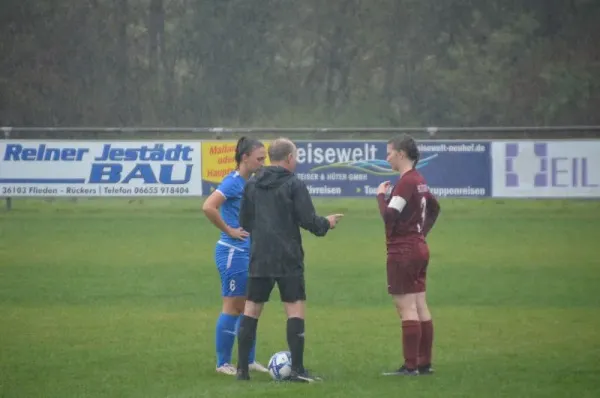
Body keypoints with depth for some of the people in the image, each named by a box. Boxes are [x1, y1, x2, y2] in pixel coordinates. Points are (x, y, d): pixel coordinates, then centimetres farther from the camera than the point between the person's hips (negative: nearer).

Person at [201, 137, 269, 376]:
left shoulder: (250, 183, 10)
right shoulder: (233, 182, -15)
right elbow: (208, 207, -28)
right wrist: (229, 230, -19)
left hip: (248, 252, 9)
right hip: (233, 252, -9)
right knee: (233, 308, -2)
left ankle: (249, 361, 20)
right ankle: (223, 363, 5)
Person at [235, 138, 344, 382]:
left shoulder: (252, 185, 8)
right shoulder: (294, 185, -7)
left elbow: (245, 222, 13)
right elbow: (308, 220, -11)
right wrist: (326, 224, 9)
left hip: (259, 258, 5)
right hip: (288, 259, -5)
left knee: (251, 310, 9)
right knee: (295, 309, -2)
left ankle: (242, 368, 7)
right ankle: (297, 370, -9)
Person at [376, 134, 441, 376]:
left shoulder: (405, 182, -16)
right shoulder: (419, 180, 12)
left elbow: (389, 217, -21)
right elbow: (434, 207, 27)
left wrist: (381, 195, -5)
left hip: (403, 252, -9)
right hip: (419, 248, 9)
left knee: (407, 309, -7)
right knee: (420, 307, 10)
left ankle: (410, 366, -7)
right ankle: (424, 363, 14)